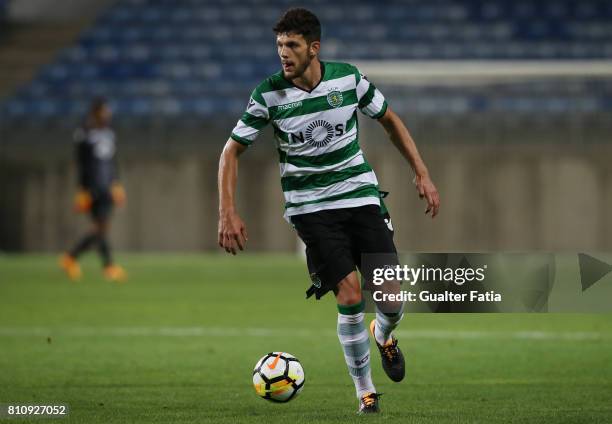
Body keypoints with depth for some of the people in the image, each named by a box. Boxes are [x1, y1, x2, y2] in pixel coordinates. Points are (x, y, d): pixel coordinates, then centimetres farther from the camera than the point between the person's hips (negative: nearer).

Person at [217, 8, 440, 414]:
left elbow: (389, 120, 11)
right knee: (350, 296, -16)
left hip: (361, 195, 2)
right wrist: (228, 213, -8)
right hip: (311, 208, -2)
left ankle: (384, 336, 33)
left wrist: (422, 174, 6)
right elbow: (232, 150, 0)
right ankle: (366, 393, 2)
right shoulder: (269, 94, -10)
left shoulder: (348, 77, -6)